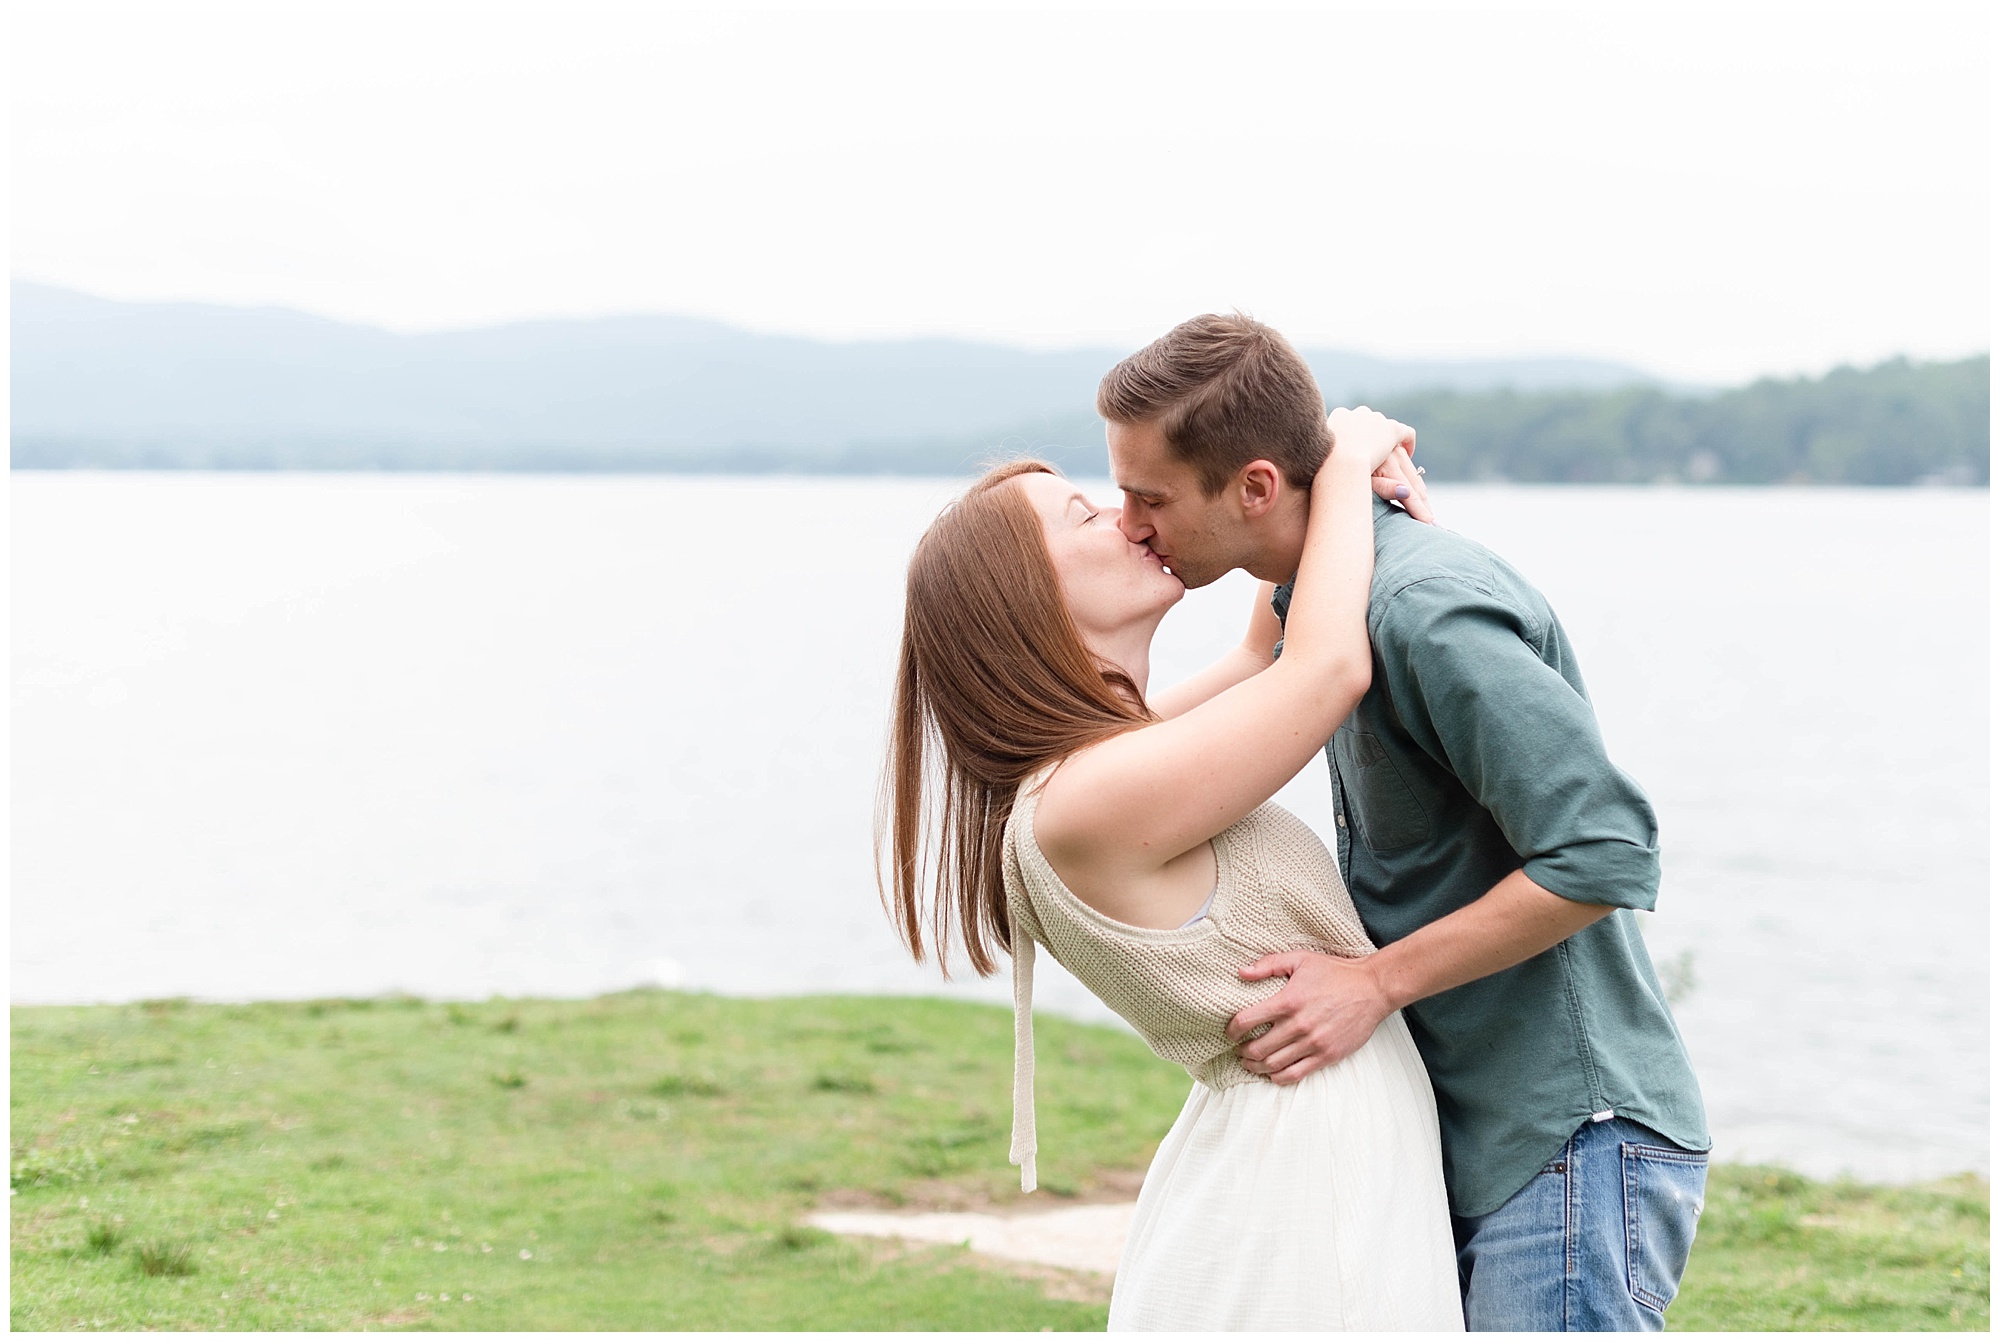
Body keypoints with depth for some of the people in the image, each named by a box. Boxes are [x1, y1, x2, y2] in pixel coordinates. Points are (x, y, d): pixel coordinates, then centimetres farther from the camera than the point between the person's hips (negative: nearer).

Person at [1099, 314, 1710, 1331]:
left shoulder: (1426, 608, -22)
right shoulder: (1314, 593, 10)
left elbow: (1602, 854, -25)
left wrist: (1377, 981, -20)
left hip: (1572, 1141, -9)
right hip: (1463, 1141, 10)